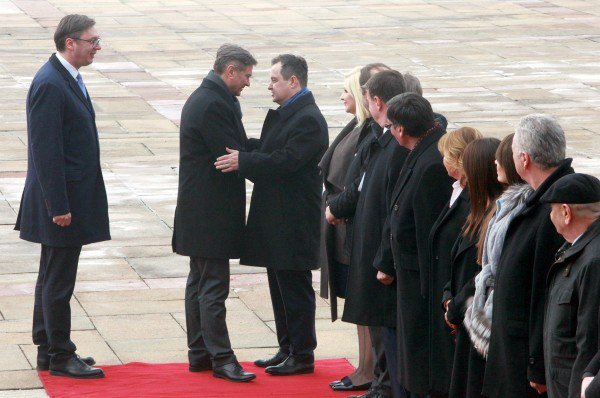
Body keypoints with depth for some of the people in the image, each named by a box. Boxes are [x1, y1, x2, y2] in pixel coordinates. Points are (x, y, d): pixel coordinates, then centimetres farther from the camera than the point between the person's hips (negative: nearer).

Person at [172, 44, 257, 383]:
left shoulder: (204, 98, 13)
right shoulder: (215, 105, -20)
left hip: (199, 211, 11)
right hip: (211, 212, -11)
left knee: (200, 282, 14)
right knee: (213, 286, -7)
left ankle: (199, 354, 21)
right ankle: (221, 358, -4)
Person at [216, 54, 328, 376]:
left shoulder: (308, 120, -18)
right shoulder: (283, 114, 14)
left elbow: (285, 160, -24)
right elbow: (267, 148, 17)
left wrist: (242, 161, -21)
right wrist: (242, 149, 3)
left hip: (294, 222, -10)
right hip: (277, 218, 10)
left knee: (295, 288, -3)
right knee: (280, 286, 15)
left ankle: (302, 355, 4)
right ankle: (287, 349, 24)